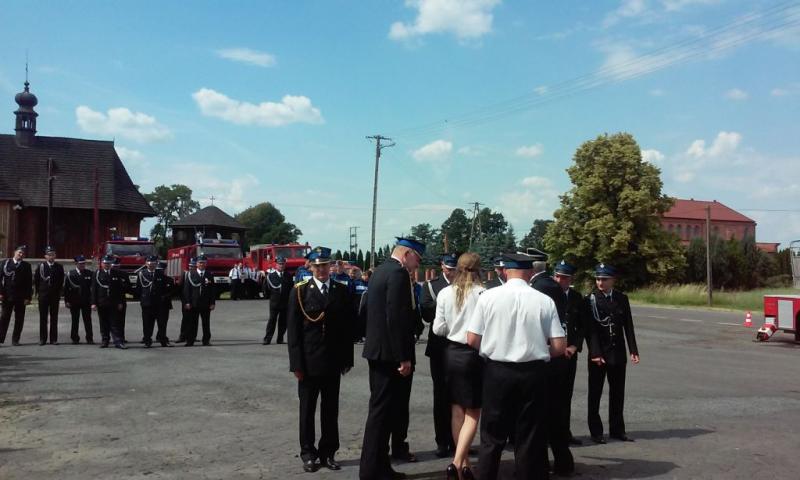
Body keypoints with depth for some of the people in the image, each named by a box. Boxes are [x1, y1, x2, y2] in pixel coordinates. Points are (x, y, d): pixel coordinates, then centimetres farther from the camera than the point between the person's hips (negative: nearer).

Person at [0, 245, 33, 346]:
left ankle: (15, 339, 11)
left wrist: (28, 297, -5)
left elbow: (29, 283, 1)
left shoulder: (26, 266, 4)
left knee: (19, 319, 3)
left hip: (21, 297, 0)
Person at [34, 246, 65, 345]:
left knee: (54, 318, 3)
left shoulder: (59, 267, 4)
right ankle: (42, 338, 10)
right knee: (43, 317, 3)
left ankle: (53, 339, 7)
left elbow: (61, 281, 9)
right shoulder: (41, 266, 1)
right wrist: (38, 292, 4)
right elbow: (36, 280, 6)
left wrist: (59, 292, 5)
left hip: (55, 295, 1)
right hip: (43, 295, 0)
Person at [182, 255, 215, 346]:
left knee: (206, 323, 5)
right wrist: (187, 302, -7)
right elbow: (186, 289, 1)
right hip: (193, 304, -1)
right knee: (192, 323, 2)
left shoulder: (209, 275, 7)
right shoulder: (190, 274, 3)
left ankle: (206, 341, 12)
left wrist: (212, 303, -1)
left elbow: (212, 290, 6)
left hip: (206, 304, 1)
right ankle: (190, 341, 8)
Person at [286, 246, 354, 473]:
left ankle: (328, 452, 20)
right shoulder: (299, 291, -2)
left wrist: (347, 359, 2)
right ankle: (308, 453, 19)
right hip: (308, 362, -2)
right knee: (307, 410, 8)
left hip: (333, 362, 2)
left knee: (331, 410, 9)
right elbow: (293, 330, -5)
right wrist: (296, 363, -10)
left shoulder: (342, 291, 5)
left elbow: (348, 327, 6)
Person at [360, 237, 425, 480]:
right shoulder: (398, 273, -16)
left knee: (383, 410, 15)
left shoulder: (380, 270, 14)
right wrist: (404, 357, -20)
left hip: (377, 351, 10)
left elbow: (367, 310, 18)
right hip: (389, 353, -10)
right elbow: (396, 318, -23)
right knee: (382, 411, -3)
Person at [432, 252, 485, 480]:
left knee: (457, 410, 15)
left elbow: (439, 329, 0)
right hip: (474, 354, -4)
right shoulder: (483, 294, -14)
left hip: (452, 353, 4)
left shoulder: (445, 293, -4)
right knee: (472, 413, 6)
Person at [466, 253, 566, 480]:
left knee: (492, 437, 11)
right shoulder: (544, 301, -5)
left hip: (497, 371, 0)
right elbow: (559, 346, -5)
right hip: (533, 373, 0)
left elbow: (472, 340, -5)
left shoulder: (488, 296, -6)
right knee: (529, 438, 11)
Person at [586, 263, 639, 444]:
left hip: (618, 353, 4)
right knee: (595, 393, 4)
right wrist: (595, 353, -16)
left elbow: (628, 326, 7)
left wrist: (633, 350, 1)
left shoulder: (622, 298, 6)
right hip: (598, 353, -3)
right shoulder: (590, 299, -5)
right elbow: (590, 329, -9)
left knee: (617, 392, 10)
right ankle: (596, 431, 12)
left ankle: (617, 429, 21)